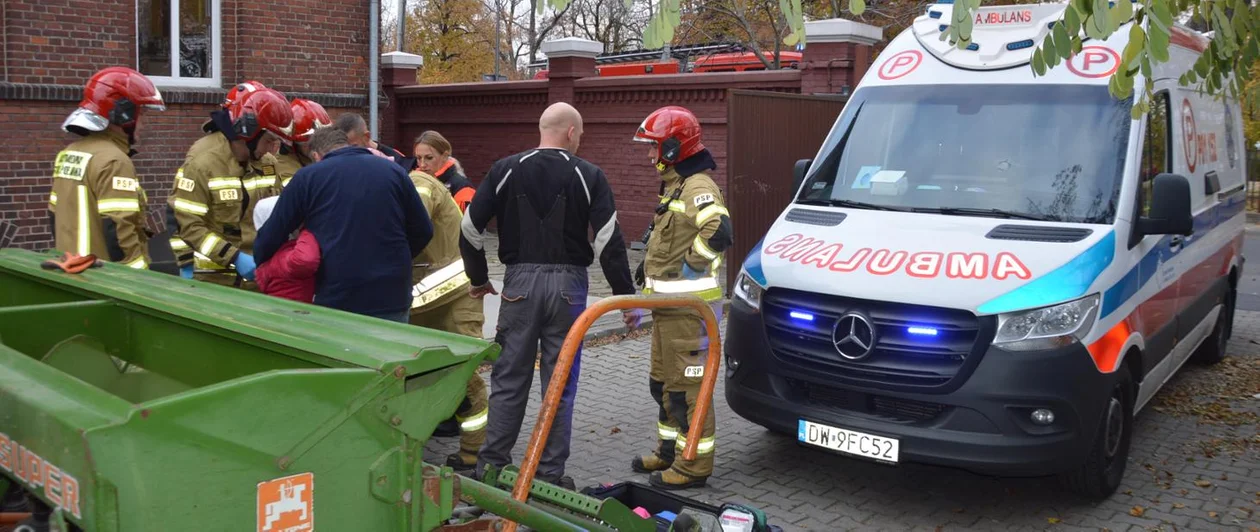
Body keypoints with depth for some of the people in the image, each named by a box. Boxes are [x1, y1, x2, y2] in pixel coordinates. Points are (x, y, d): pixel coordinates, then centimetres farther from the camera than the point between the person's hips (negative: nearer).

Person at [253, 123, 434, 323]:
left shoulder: (307, 177, 2)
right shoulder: (393, 171, 7)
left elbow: (271, 236, 5)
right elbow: (423, 232, 9)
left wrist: (261, 264, 25)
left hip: (335, 302, -2)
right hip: (393, 300, 2)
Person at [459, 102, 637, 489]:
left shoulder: (506, 170, 4)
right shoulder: (588, 176, -3)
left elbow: (470, 228, 5)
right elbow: (609, 241, -7)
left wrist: (478, 278, 18)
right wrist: (626, 296, -1)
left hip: (519, 283, 2)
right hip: (568, 284, -1)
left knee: (509, 380, 11)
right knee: (560, 384, 7)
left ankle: (491, 464, 14)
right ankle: (550, 472, 12)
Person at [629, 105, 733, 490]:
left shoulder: (697, 188, -18)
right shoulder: (675, 186, 16)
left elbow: (719, 232, -36)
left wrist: (693, 264, -23)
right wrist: (651, 267, 21)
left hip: (690, 307, -11)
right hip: (668, 304, 11)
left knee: (687, 386, -4)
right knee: (664, 383, 20)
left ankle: (694, 463, 5)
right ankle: (670, 450, 33)